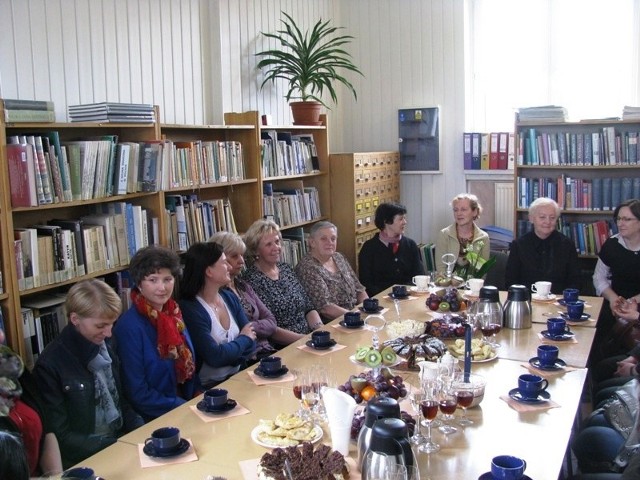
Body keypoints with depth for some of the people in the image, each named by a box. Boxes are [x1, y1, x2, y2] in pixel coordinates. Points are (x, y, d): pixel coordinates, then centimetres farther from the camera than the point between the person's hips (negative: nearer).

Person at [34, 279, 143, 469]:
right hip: (86, 458, -6)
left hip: (122, 438, 6)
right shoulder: (50, 365, -14)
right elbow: (60, 437, -13)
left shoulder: (103, 347, 4)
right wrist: (117, 447, -19)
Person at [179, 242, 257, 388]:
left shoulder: (230, 298, 7)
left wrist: (230, 357, -14)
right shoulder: (190, 309, -15)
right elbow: (215, 356, -19)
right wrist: (244, 339, -4)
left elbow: (251, 343, 4)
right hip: (209, 387, -6)